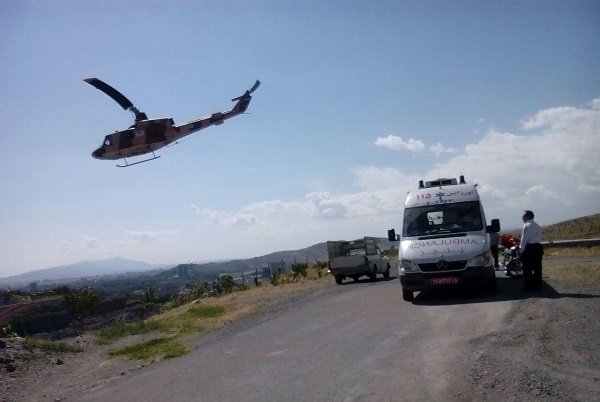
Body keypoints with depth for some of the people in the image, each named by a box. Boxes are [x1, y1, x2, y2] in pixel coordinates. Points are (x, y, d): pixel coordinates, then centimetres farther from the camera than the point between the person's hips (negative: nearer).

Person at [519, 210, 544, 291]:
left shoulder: (526, 225, -8)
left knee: (527, 268, 0)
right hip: (538, 247, 7)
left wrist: (521, 249, -7)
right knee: (537, 268, 9)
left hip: (529, 247, -7)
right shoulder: (537, 226, 17)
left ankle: (529, 286, 1)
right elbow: (540, 238, 13)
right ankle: (538, 286, 12)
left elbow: (524, 238, -12)